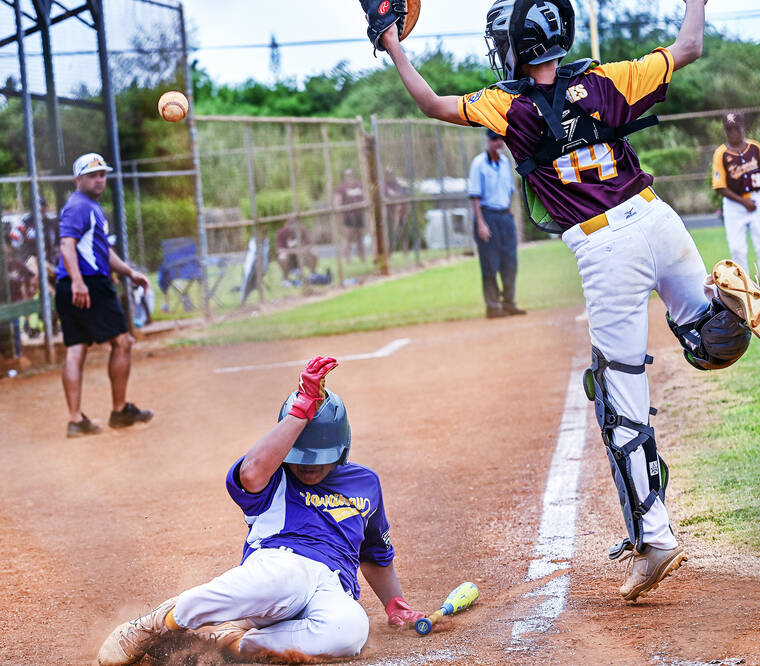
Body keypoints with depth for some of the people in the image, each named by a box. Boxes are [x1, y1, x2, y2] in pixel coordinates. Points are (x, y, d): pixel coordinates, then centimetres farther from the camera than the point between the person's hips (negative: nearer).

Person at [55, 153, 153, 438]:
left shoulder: (93, 207, 24)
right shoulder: (78, 206, -9)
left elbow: (103, 250, 33)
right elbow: (67, 245, -22)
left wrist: (129, 272, 30)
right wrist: (77, 281, -33)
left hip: (83, 287, 10)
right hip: (89, 286, -10)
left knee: (75, 350, 4)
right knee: (122, 342, -1)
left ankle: (75, 420, 2)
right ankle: (120, 411, 7)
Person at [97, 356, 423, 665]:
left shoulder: (365, 483, 26)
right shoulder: (274, 476, 13)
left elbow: (376, 555, 40)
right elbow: (252, 473, -15)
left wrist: (395, 605, 27)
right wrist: (302, 408, -14)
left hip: (333, 589, 3)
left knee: (350, 629, -39)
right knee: (280, 574, -45)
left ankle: (228, 639, -30)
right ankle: (163, 621, -23)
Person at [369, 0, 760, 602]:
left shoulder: (508, 106, -3)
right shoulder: (603, 81, 6)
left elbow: (433, 104, 4)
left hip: (604, 252, -3)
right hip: (657, 219, 3)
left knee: (623, 405, 2)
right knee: (708, 345, 21)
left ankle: (654, 537, -1)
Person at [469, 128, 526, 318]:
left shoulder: (505, 161, 11)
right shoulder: (479, 163, -9)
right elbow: (474, 195, -12)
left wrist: (508, 214, 13)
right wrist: (481, 223, -19)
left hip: (505, 215, 6)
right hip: (487, 215, -6)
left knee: (510, 263, 7)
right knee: (490, 265, -4)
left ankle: (508, 303, 15)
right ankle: (492, 307, 0)